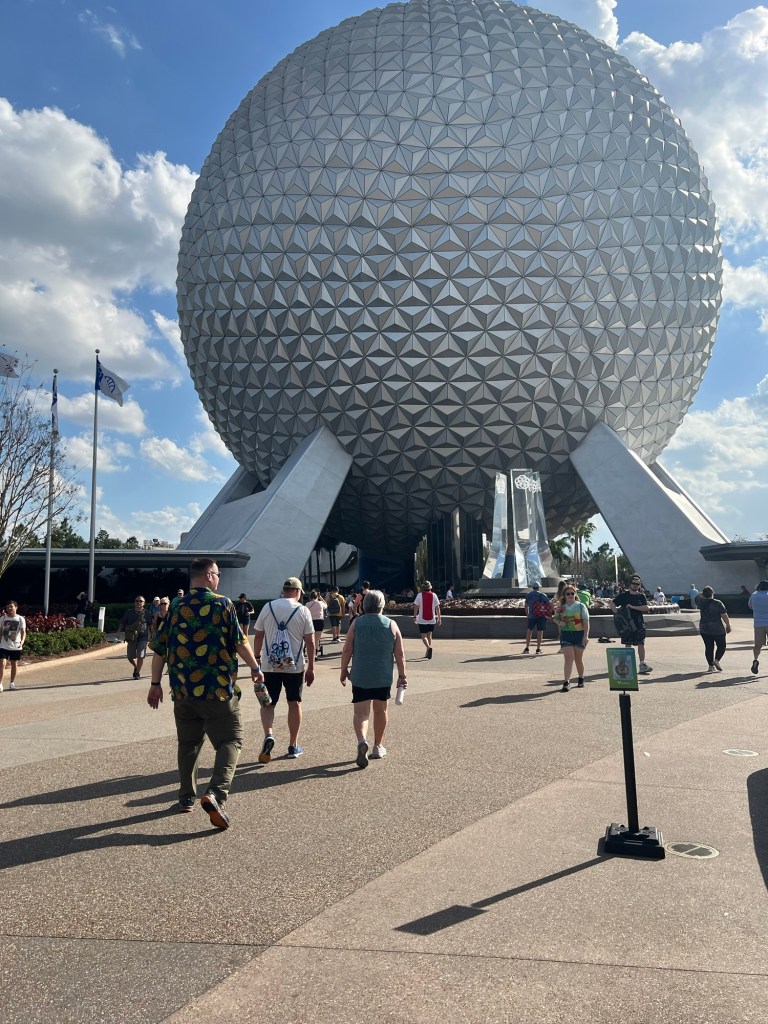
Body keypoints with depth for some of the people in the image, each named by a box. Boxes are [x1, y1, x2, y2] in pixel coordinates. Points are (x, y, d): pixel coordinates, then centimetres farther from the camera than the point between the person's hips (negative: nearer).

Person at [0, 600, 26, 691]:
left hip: (16, 646, 0)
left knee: (14, 664, 10)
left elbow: (23, 632, -12)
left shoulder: (20, 619, -5)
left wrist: (22, 641, -29)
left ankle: (12, 683, 25)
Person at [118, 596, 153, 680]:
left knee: (140, 656, -8)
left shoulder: (146, 613, 4)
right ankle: (136, 667, 35)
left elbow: (151, 625, 8)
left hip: (142, 637, -2)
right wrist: (119, 631, -7)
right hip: (131, 637, 2)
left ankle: (138, 673, 7)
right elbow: (122, 623, 7)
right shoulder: (129, 612, 6)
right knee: (130, 657, 5)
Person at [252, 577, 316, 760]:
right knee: (294, 703, 12)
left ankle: (268, 735, -13)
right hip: (295, 666, -1)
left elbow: (258, 636, 3)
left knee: (268, 703, 11)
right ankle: (293, 746, 18)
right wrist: (311, 667, 2)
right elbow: (310, 642, -4)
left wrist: (256, 658, 13)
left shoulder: (268, 607, 0)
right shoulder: (302, 610, -4)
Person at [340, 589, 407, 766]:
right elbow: (399, 654, 0)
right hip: (383, 677, 2)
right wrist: (402, 675, 7)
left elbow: (347, 650, -4)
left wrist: (343, 671, 6)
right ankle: (378, 747, 28)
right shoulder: (391, 625, 0)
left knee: (360, 712, 0)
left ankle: (362, 741, -25)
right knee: (380, 710, 18)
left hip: (360, 677, -1)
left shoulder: (357, 623, -2)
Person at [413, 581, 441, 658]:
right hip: (432, 619, 3)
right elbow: (437, 607, -1)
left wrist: (415, 616, 3)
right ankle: (428, 653, 20)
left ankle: (429, 647, -24)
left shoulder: (420, 595, -5)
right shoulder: (434, 595, 1)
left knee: (423, 636, 2)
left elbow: (416, 606, -6)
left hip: (422, 620, -3)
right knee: (429, 635, 17)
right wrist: (439, 618, 5)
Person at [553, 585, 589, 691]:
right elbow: (556, 618, 18)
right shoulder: (561, 607, 6)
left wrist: (586, 636, -13)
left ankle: (581, 679, 32)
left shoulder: (581, 606, -1)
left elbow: (586, 622, -4)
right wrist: (560, 622, -6)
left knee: (578, 659, 12)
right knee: (568, 658, -10)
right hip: (566, 634, 1)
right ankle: (566, 682, -14)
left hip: (579, 634, -1)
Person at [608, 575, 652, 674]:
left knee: (641, 644, -6)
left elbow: (646, 608, -8)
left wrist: (633, 607, -16)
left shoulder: (641, 596, 5)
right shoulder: (623, 595, 3)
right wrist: (617, 613, -10)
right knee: (628, 645, 6)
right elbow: (612, 604, 3)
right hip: (626, 624, 0)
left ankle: (642, 664, -6)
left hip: (638, 623, 1)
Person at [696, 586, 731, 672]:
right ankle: (717, 660, -10)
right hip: (718, 629, -3)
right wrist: (728, 626, -1)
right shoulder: (718, 603, -11)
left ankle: (711, 665, 6)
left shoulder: (701, 603, 0)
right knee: (721, 646, 11)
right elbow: (724, 616, -11)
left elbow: (698, 598, 25)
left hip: (704, 629, 4)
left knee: (709, 647, 8)